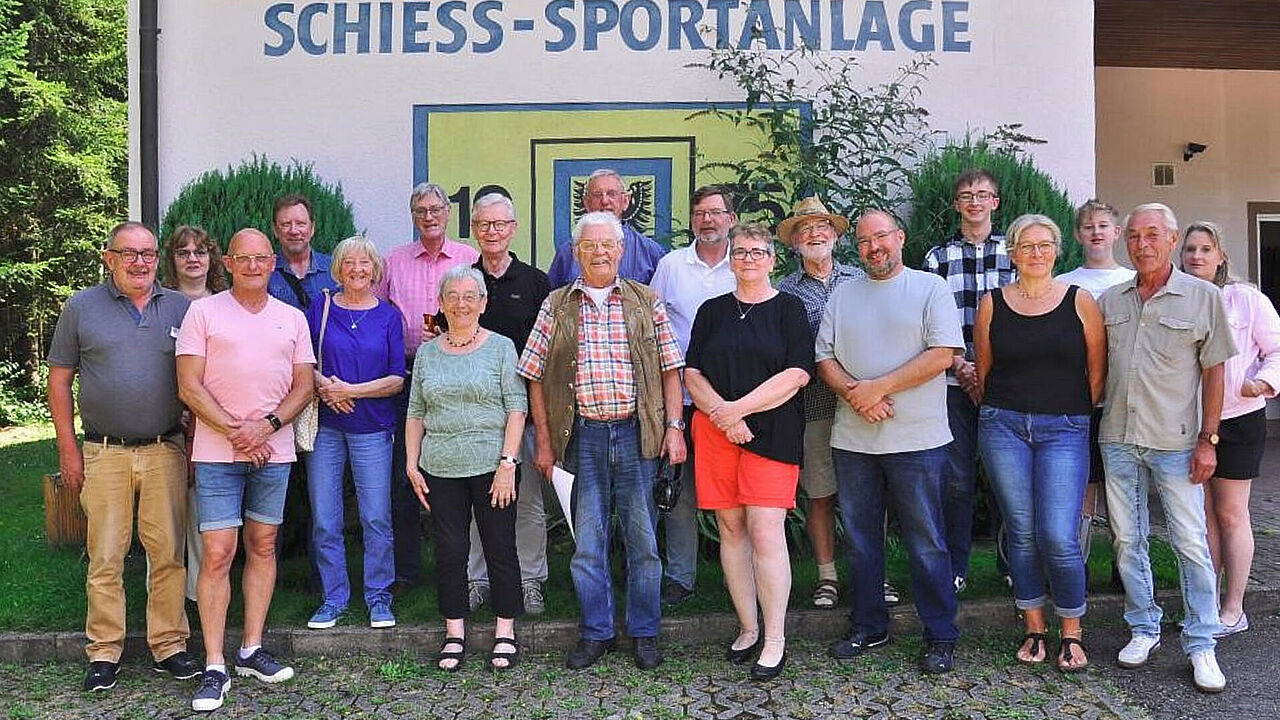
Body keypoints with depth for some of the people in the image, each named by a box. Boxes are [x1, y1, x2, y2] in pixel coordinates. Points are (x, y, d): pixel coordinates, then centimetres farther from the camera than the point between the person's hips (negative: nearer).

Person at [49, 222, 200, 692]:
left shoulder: (180, 308, 8)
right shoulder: (81, 307, 5)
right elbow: (59, 381, 7)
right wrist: (68, 448, 1)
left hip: (166, 452, 1)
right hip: (104, 454, -1)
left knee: (168, 553, 4)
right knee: (105, 557, 3)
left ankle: (169, 645, 15)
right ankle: (104, 652, 15)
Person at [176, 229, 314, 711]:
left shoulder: (292, 318, 11)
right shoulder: (203, 312, 2)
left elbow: (304, 386, 7)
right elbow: (189, 386, -5)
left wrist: (267, 425, -9)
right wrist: (235, 431, -12)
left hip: (274, 451, 3)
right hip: (216, 453, -3)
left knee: (263, 546, 9)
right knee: (217, 554, -5)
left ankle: (251, 650, 21)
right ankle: (214, 668, 2)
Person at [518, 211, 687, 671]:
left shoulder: (646, 303, 7)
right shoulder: (556, 306, 7)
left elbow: (669, 369, 6)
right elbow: (535, 377, 6)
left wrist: (674, 427, -3)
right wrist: (543, 441, 1)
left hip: (637, 432, 0)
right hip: (583, 435, 0)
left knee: (643, 538, 6)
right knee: (587, 541, 7)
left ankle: (645, 633, 21)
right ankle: (595, 633, 22)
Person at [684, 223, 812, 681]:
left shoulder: (788, 309, 4)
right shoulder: (712, 311, 14)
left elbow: (797, 374, -7)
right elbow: (692, 373, 7)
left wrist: (736, 409, -13)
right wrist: (723, 414, -10)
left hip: (772, 433, -3)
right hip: (715, 433, 3)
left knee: (765, 531, -9)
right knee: (730, 528, 5)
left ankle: (774, 640, 2)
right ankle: (748, 630, 18)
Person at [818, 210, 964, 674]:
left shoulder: (930, 288, 0)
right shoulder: (842, 295, 12)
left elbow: (943, 354, -10)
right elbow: (823, 358, 8)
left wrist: (878, 388, -15)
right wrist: (854, 394, -11)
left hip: (916, 441, -4)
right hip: (852, 440, 4)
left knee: (926, 544, 3)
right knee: (860, 540, 12)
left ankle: (941, 637, 16)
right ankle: (868, 628, 27)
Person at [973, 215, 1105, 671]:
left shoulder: (1079, 301, 3)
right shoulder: (992, 304, 6)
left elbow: (1098, 371, 6)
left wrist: (1081, 415, 5)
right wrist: (996, 413, 8)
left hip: (1064, 430, -1)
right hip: (1003, 427, 2)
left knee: (1059, 538, -9)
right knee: (1022, 534, 6)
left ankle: (1071, 634, 12)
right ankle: (1034, 629, 21)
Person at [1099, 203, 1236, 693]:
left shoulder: (1204, 297, -2)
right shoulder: (1110, 300, 7)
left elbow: (1214, 372, -1)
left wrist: (1207, 439, -5)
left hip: (1175, 442, -3)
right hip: (1117, 438, 3)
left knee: (1192, 543, 0)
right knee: (1127, 540, 10)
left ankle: (1201, 645, 13)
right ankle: (1143, 629, 25)